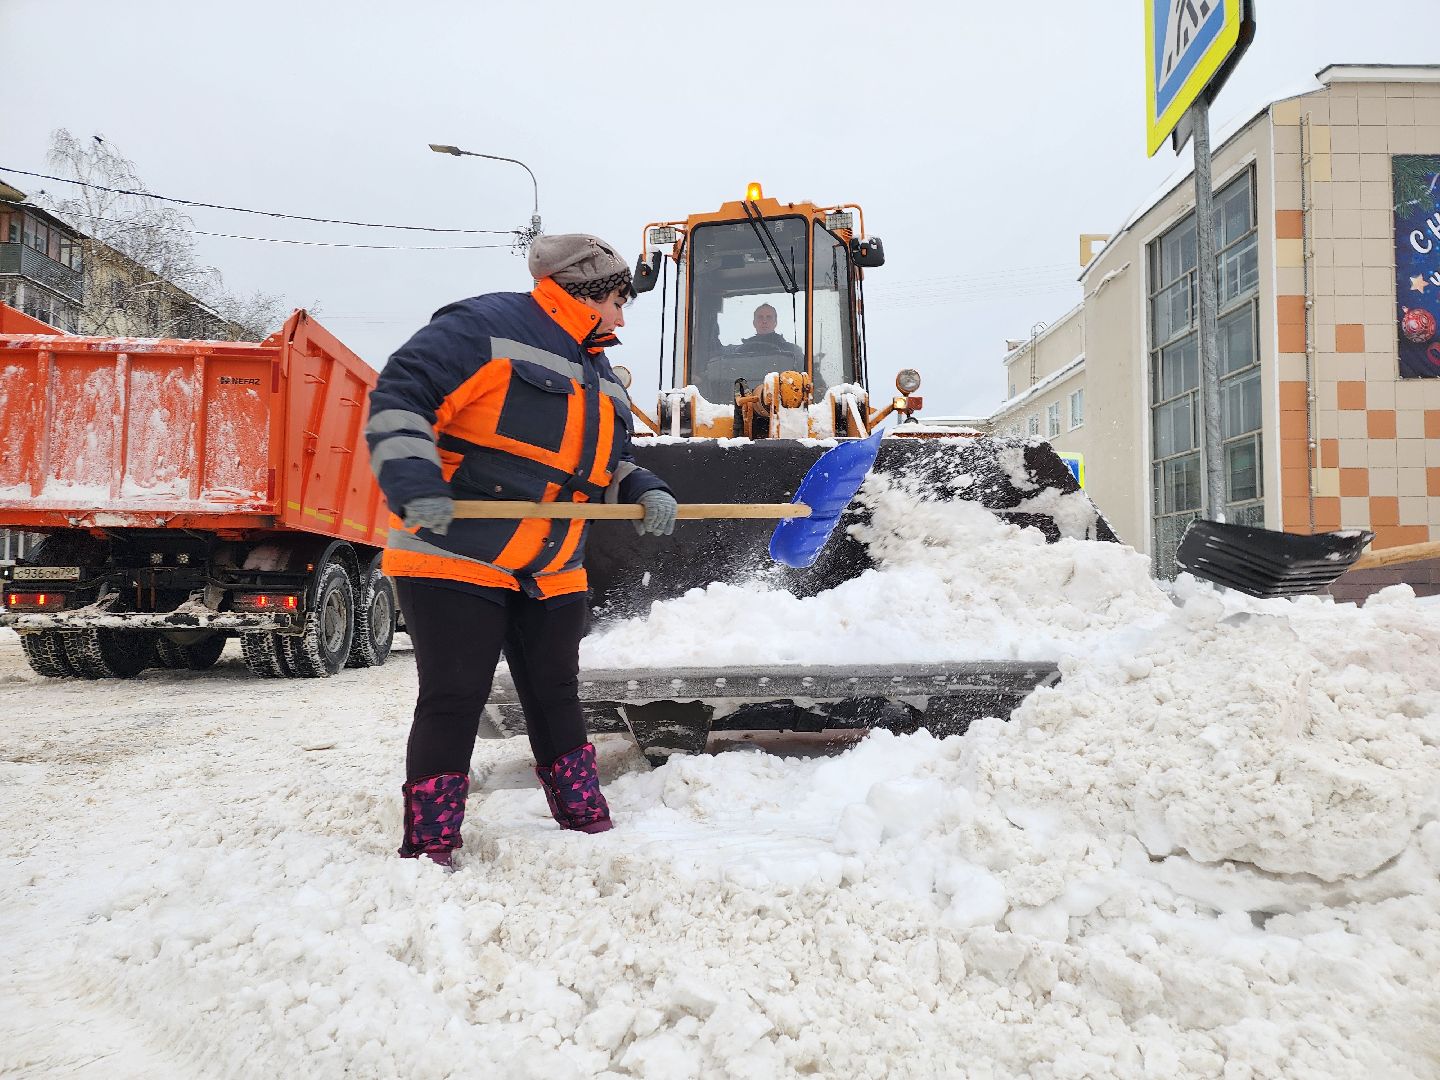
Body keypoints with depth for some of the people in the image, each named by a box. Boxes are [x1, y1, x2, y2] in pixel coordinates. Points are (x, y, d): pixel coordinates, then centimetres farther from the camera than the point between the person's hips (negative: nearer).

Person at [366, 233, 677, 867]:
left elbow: (607, 465, 25)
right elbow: (399, 398, -15)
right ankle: (429, 851, 8)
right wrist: (415, 483, -28)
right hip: (453, 560, -7)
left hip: (552, 574, 8)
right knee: (453, 702, -5)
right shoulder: (484, 327, -9)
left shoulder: (600, 380, 18)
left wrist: (643, 493, 4)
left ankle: (588, 828, 27)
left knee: (556, 700, 14)